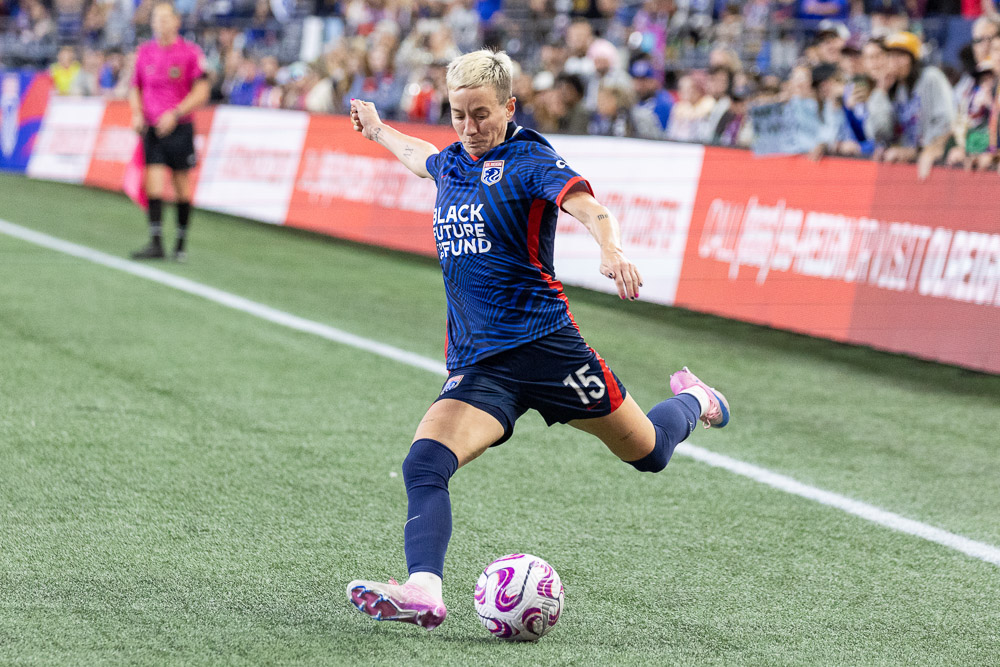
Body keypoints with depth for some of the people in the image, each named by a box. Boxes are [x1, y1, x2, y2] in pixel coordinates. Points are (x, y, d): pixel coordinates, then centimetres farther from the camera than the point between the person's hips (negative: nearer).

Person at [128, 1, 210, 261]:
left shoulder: (190, 52, -5)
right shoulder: (144, 52, 7)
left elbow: (202, 92, -7)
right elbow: (135, 88, 18)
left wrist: (175, 114, -17)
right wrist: (137, 114, -1)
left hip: (179, 129, -2)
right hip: (152, 130, 2)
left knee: (182, 188, 5)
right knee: (154, 186, -7)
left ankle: (181, 244, 16)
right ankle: (155, 244, -9)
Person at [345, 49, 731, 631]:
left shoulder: (529, 159, -6)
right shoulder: (451, 164, 13)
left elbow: (590, 210, -23)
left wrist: (613, 250, -44)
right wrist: (377, 129, 55)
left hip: (543, 340, -5)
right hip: (476, 364, 5)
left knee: (648, 452, 9)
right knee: (424, 465, -23)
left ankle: (692, 401, 43)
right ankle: (423, 593, -37)